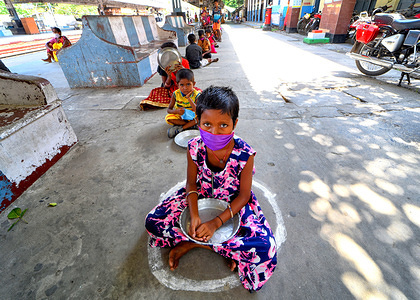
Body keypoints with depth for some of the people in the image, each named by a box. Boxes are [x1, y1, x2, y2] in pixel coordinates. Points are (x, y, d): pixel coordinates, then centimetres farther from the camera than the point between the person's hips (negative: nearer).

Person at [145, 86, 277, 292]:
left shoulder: (245, 154, -26)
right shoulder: (194, 147, -19)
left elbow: (243, 196, -16)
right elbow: (192, 183, -7)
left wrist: (216, 222, -23)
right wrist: (194, 215, -21)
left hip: (234, 203, -1)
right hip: (201, 196, 2)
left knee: (265, 248, -23)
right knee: (153, 221, -10)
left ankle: (193, 242, -9)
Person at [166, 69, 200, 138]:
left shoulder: (196, 95, -19)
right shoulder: (176, 94, -13)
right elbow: (169, 109, -8)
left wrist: (189, 98, -36)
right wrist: (176, 111, -31)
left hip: (192, 117, -1)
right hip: (179, 117, 1)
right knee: (168, 118, -25)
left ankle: (179, 128, -23)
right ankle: (191, 125, -18)